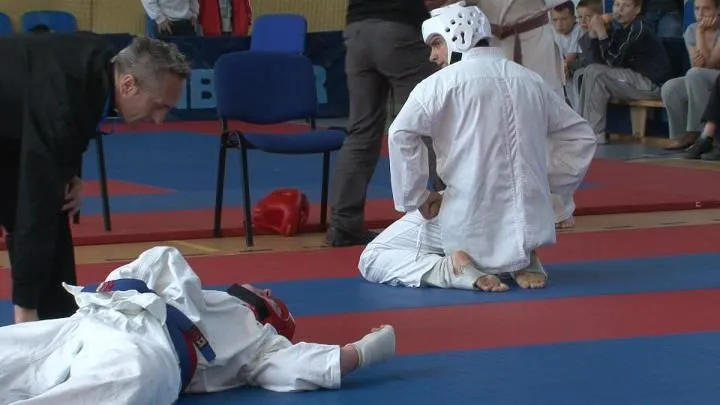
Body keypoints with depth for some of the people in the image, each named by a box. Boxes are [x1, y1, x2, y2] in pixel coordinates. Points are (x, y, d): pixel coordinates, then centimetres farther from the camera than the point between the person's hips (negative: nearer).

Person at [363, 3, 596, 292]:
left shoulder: (443, 82, -7)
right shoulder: (532, 81, 9)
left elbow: (401, 135, -21)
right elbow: (580, 136, 16)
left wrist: (416, 199, -9)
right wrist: (550, 190, 18)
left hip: (470, 224, -5)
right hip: (528, 223, 5)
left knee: (372, 260, 12)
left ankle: (455, 270, -10)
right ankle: (520, 260, 7)